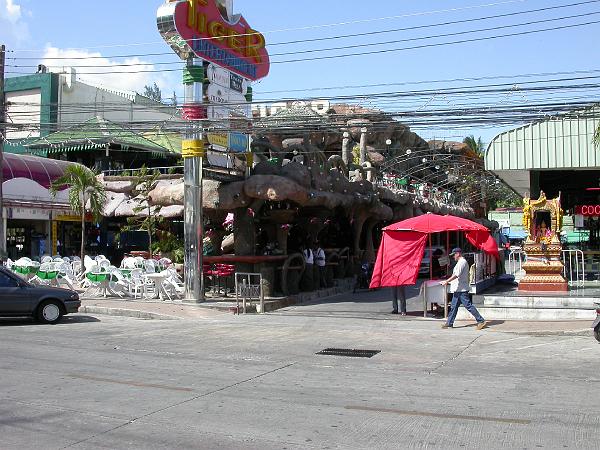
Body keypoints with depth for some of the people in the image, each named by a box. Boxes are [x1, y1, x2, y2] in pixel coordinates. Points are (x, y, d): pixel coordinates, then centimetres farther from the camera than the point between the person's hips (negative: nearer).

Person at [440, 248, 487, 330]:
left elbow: (456, 275, -21)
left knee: (468, 305, -8)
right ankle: (449, 323, 17)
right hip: (458, 289, 10)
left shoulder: (462, 262, -14)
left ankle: (481, 321, -4)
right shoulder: (461, 262, 18)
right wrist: (448, 282, 23)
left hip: (461, 289, -10)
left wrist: (446, 281, -17)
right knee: (454, 307, 12)